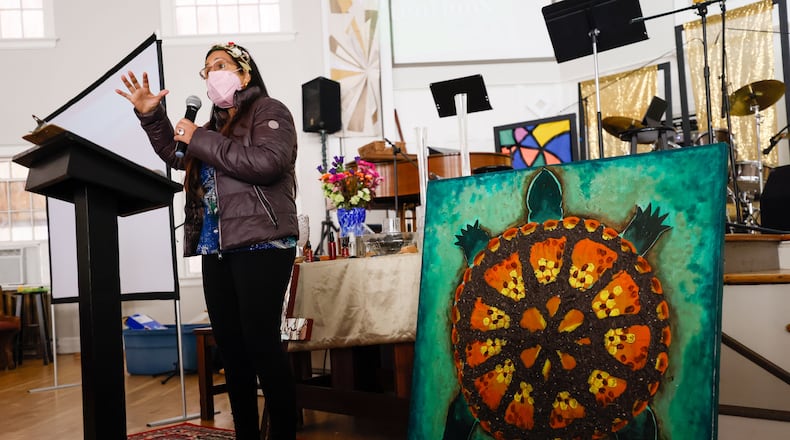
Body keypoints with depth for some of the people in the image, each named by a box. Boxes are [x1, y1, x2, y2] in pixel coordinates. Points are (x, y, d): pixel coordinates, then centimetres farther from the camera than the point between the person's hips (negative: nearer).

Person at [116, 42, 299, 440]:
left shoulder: (269, 111, 0)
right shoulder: (217, 123, 22)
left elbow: (266, 162, -18)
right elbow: (176, 156, 31)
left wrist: (200, 139, -11)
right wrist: (150, 115, 16)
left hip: (261, 245, -8)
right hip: (217, 250, 8)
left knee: (261, 342, -12)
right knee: (230, 347, 8)